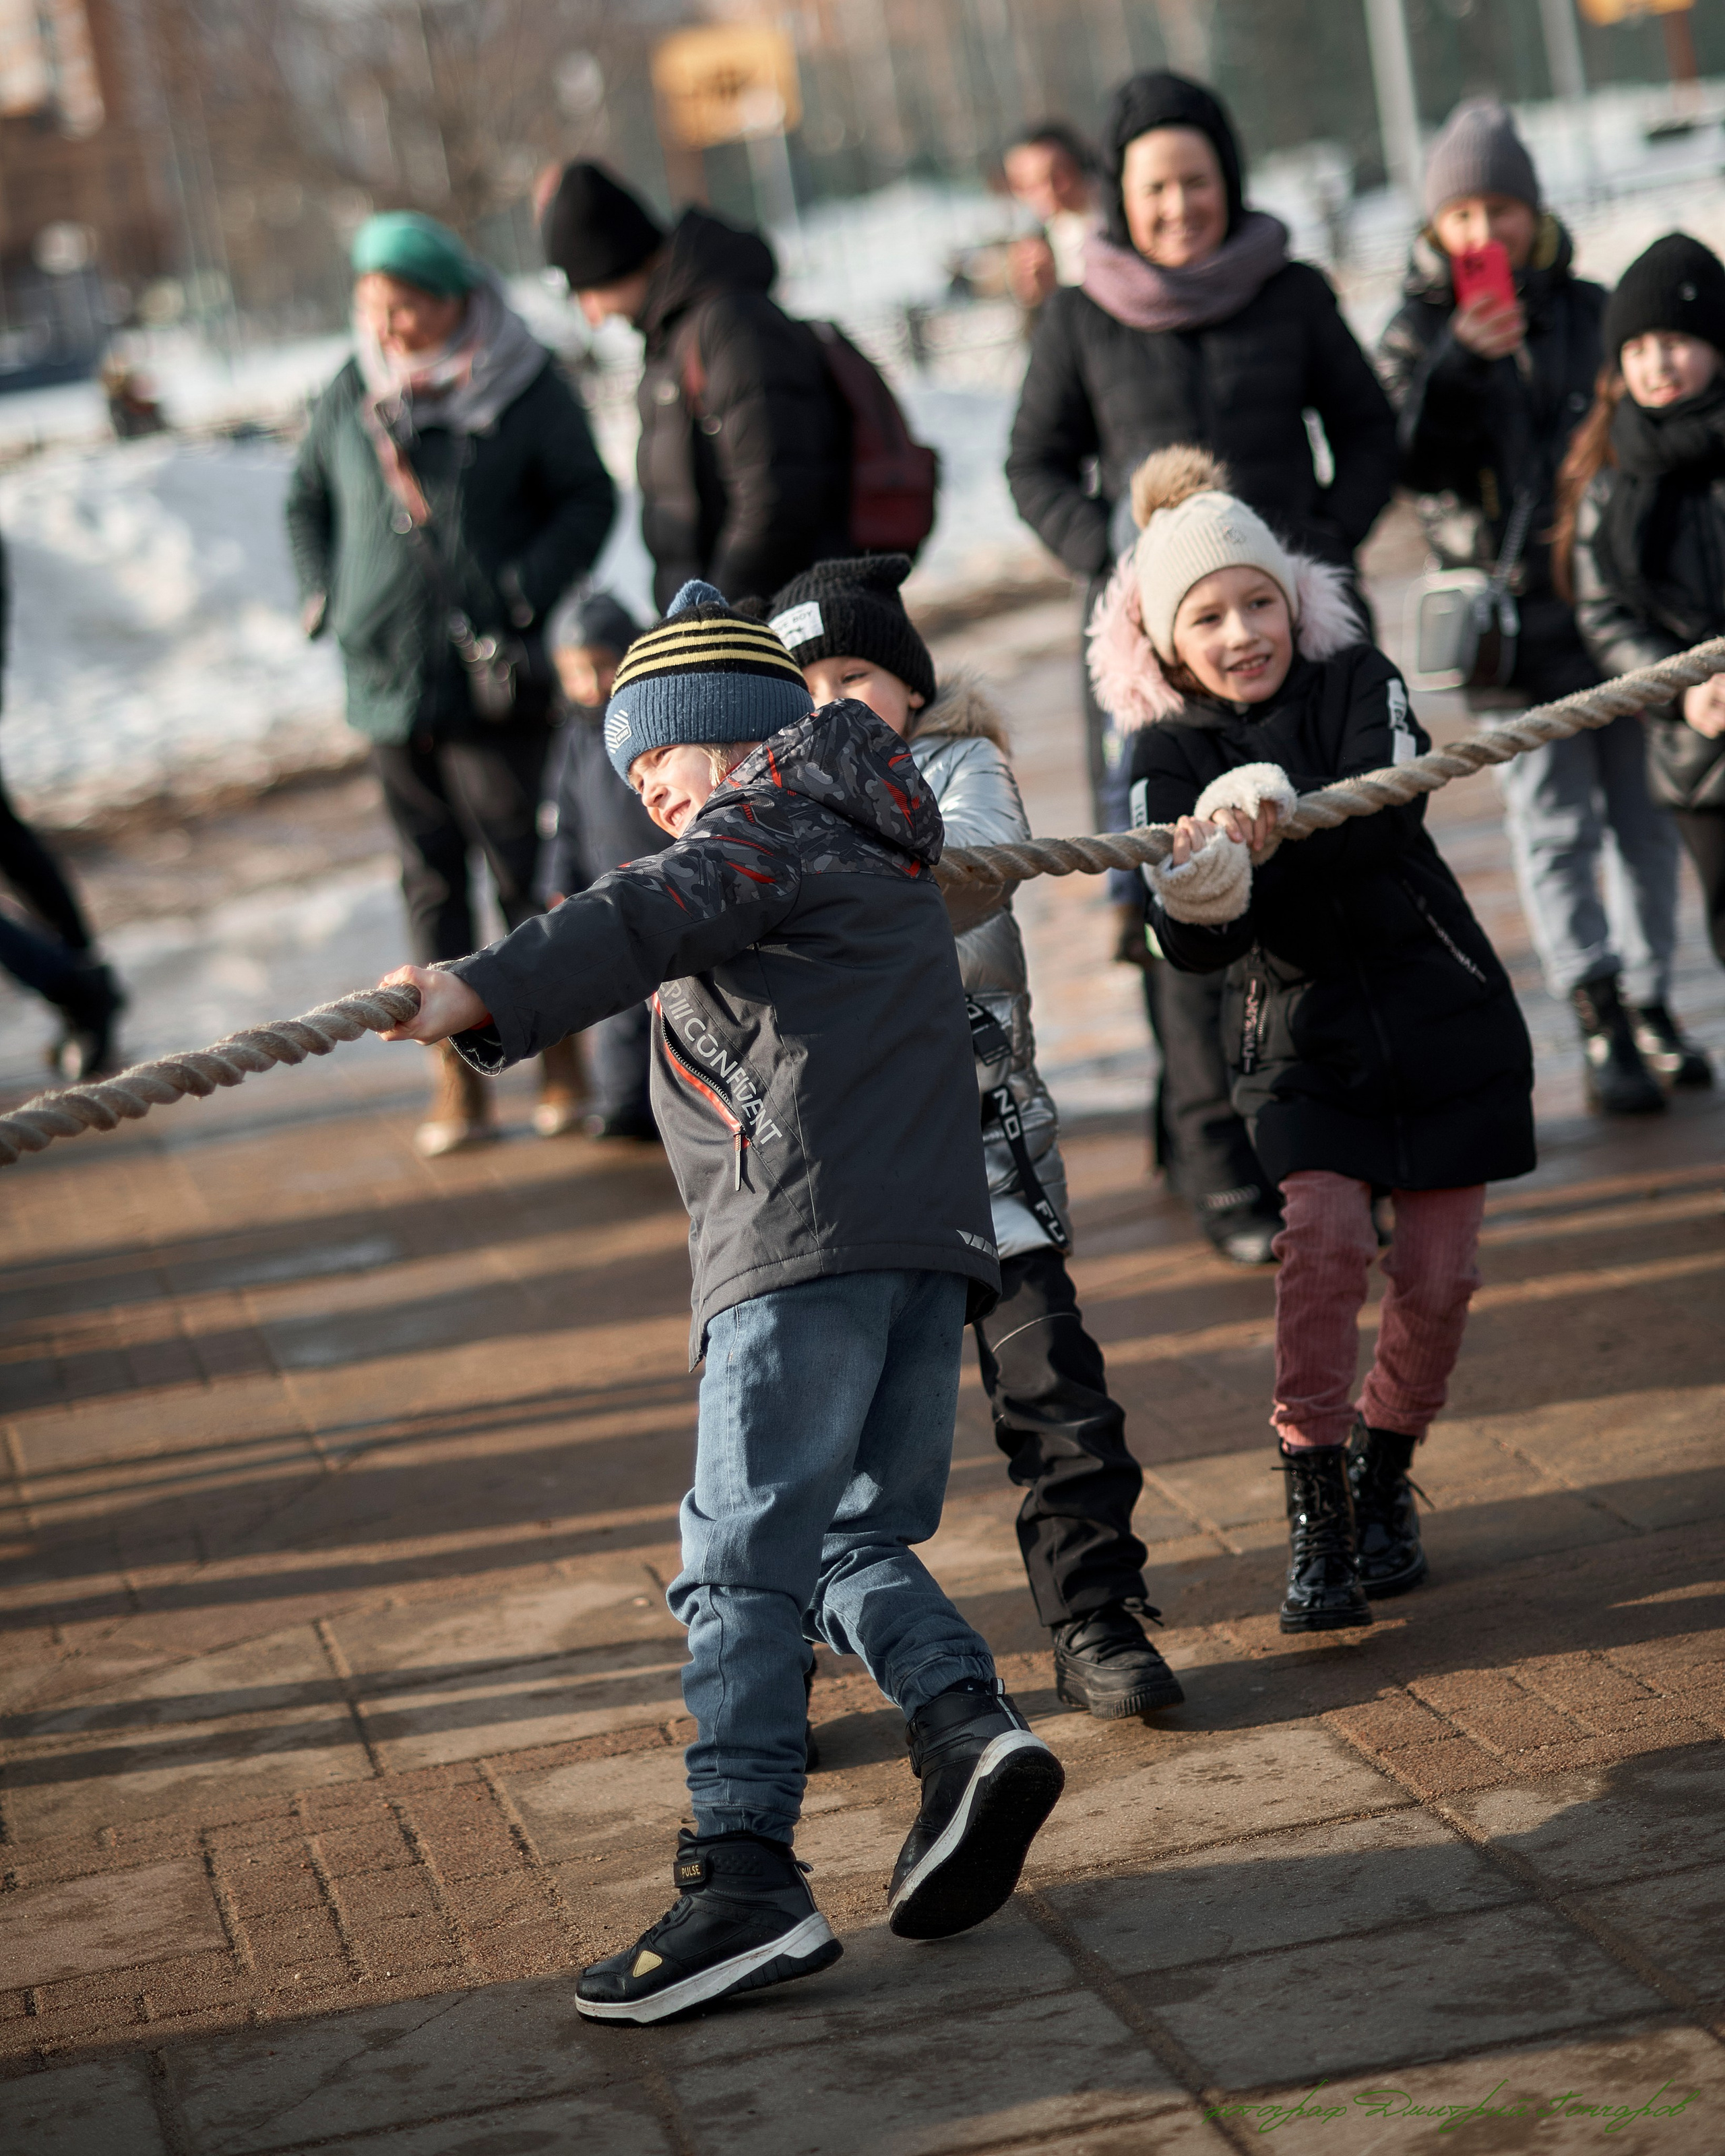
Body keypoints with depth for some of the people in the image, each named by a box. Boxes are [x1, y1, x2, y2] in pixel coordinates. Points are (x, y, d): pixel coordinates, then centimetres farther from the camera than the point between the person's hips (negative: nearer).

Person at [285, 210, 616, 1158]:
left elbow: (589, 498, 1)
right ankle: (459, 1080, 12)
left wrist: (525, 590, -10)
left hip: (492, 680, -4)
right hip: (385, 680, 4)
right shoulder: (349, 399, 7)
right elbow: (307, 500, 21)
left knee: (523, 866, -1)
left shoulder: (526, 389, -4)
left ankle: (563, 1053, 14)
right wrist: (324, 598, 8)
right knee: (430, 878, 7)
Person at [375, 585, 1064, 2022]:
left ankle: (745, 1877, -18)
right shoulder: (884, 846, 28)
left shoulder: (770, 815, 2)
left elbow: (656, 918, -18)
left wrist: (480, 996, -29)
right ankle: (971, 1729, -11)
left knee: (743, 1559, -11)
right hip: (938, 1237, 9)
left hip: (806, 1233, -9)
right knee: (852, 1538, 13)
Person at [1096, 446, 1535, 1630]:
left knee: (1436, 1274, 0)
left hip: (1444, 1019, 1)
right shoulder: (1171, 754, -5)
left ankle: (1384, 1480, 23)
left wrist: (1276, 824, -42)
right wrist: (1198, 895, -39)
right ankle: (1314, 1514, -10)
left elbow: (1388, 816, -25)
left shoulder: (1359, 682, -5)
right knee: (1324, 1244, -19)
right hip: (1302, 1042, 0)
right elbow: (1193, 946, -15)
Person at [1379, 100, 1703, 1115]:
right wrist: (1459, 360, -27)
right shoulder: (1421, 335, 1)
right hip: (1513, 611, -2)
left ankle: (1650, 1005, 19)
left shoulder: (1593, 312, 6)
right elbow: (1414, 463, -14)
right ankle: (1603, 1029, -7)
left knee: (1643, 814, 8)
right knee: (1554, 821, -6)